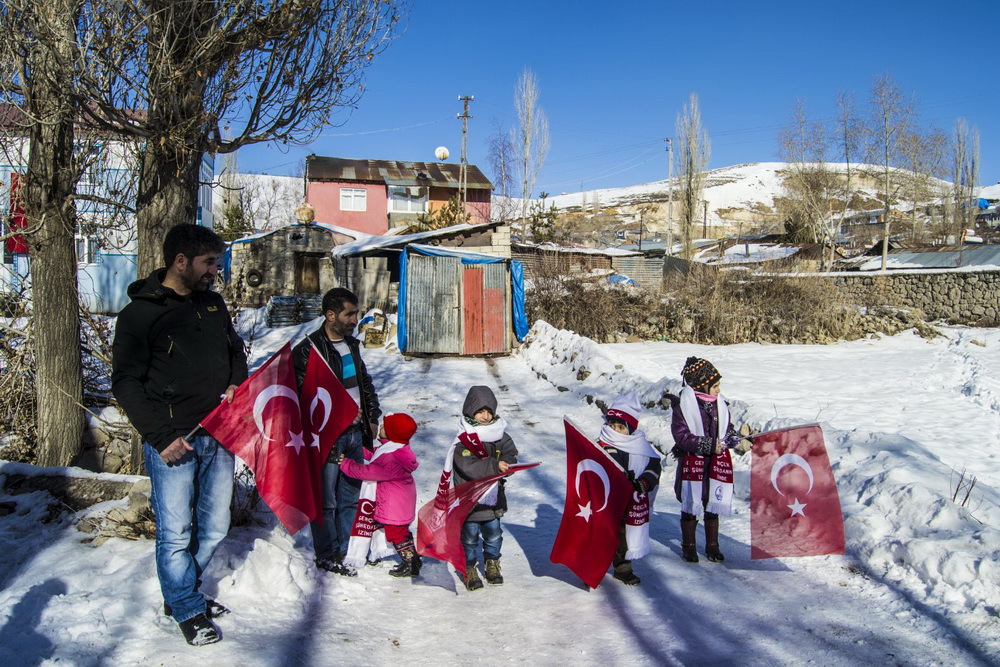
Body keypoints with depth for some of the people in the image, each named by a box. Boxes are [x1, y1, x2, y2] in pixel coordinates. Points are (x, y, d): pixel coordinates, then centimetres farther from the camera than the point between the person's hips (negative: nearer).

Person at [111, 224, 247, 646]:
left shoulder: (212, 303, 11)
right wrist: (161, 437, -15)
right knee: (176, 532, 2)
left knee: (214, 528, 12)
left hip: (219, 436, 6)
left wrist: (237, 384, 3)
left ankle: (181, 592, 34)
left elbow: (235, 350, 25)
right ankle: (188, 610, 22)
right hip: (173, 442, -6)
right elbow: (126, 383, -8)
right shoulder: (140, 314, -7)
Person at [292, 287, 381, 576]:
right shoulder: (308, 349, -11)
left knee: (350, 499, 12)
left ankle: (339, 555, 24)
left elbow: (366, 384, 23)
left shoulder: (352, 345, 14)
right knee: (326, 501, 2)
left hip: (355, 434, 7)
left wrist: (372, 418, 15)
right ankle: (326, 556, 17)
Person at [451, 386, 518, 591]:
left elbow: (511, 455, 2)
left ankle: (492, 565, 37)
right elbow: (468, 468, -24)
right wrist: (495, 466, -27)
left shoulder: (500, 436, 3)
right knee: (469, 537, 7)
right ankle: (469, 570, 23)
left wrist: (506, 463, -21)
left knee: (494, 535, 18)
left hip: (493, 497, 5)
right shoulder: (463, 439, -15)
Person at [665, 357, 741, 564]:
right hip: (692, 463, -4)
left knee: (713, 505, 12)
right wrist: (709, 445, -20)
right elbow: (681, 435, -18)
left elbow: (727, 427, 18)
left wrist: (732, 438, -5)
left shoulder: (720, 404, 4)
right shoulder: (683, 405, -14)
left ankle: (712, 546, 26)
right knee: (689, 506, 7)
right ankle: (689, 545, 22)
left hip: (717, 462, 4)